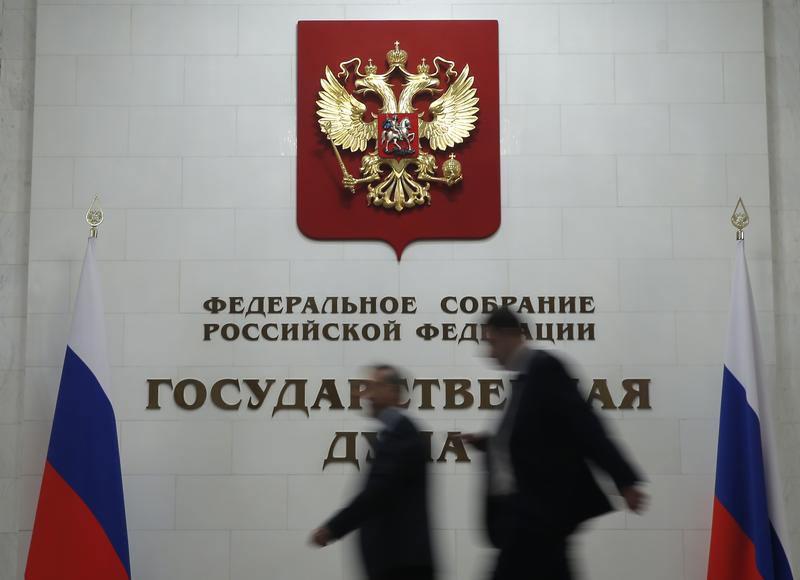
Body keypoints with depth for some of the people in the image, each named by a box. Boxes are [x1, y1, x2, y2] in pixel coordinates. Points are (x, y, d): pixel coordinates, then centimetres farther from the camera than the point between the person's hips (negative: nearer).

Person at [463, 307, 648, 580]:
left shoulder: (543, 368, -10)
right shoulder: (522, 377, 18)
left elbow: (584, 424, -17)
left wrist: (624, 480, -20)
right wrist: (486, 442, 11)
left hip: (538, 508, -9)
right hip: (528, 507, 9)